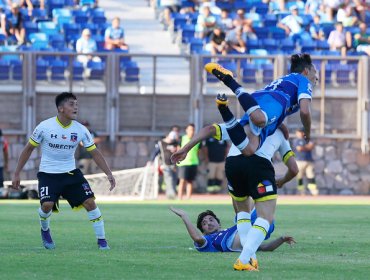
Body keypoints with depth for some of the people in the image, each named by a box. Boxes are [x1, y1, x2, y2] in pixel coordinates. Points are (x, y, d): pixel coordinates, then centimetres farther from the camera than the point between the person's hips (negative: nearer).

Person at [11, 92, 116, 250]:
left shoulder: (81, 130, -6)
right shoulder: (44, 127, -13)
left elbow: (95, 153, 0)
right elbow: (29, 149, -2)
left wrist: (109, 174, -10)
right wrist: (17, 174, -2)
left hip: (71, 173, 3)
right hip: (48, 174, -3)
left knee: (90, 201, -11)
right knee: (47, 204, -24)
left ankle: (102, 241, 0)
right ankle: (45, 230, 11)